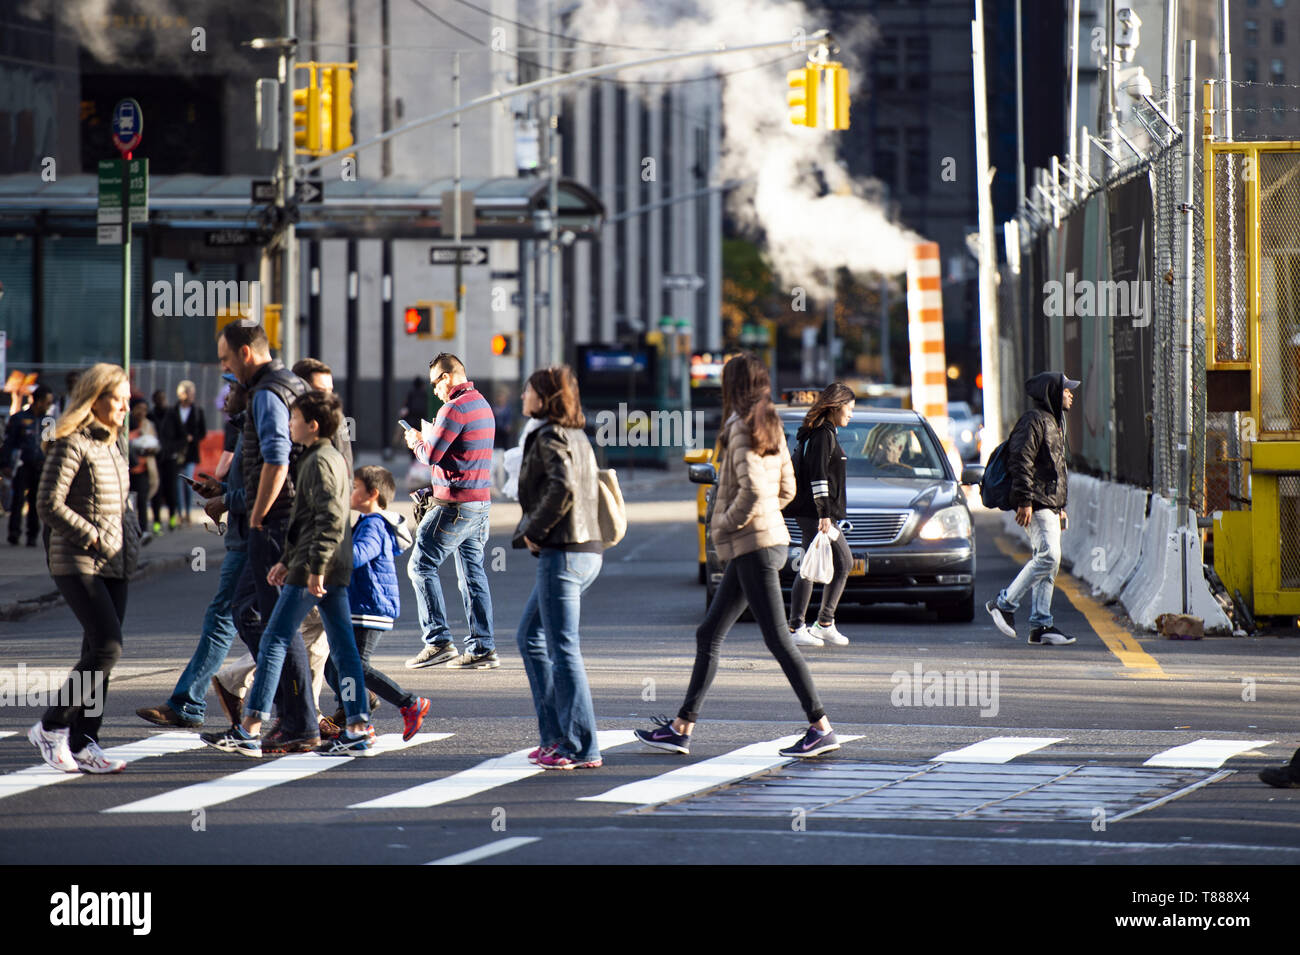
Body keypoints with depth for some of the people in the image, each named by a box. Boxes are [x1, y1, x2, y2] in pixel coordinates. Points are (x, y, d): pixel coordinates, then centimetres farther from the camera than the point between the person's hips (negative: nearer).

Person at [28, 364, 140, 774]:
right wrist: (92, 537, -15)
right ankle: (51, 727, -6)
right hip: (78, 563, -9)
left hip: (114, 566, 9)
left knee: (99, 652, 5)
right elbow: (48, 503, -16)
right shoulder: (71, 444, -10)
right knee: (107, 645, -17)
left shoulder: (112, 446, 16)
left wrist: (130, 540, 10)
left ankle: (82, 743, 8)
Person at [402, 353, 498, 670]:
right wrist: (426, 440, 18)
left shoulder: (455, 408, -15)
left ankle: (438, 641, -9)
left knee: (421, 566, -3)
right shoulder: (482, 405, 16)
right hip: (481, 502, 9)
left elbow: (432, 456, -16)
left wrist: (416, 442, 4)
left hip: (456, 506, -9)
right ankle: (482, 647, 7)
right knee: (472, 572, 10)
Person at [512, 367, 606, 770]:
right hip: (586, 551, 10)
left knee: (562, 650, -7)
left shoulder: (550, 438, -12)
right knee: (529, 638, 19)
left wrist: (533, 530, -14)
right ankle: (555, 736, 18)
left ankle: (582, 748, -7)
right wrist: (528, 529, 11)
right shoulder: (577, 437, 17)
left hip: (562, 554, -10)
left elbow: (562, 487, -26)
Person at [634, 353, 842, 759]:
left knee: (778, 639, -7)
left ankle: (821, 728, -7)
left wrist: (725, 523, -11)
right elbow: (786, 489, 18)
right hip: (767, 539, 10)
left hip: (753, 545, -10)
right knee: (708, 635, 12)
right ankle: (681, 728, 15)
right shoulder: (772, 429, 13)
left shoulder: (740, 429, -14)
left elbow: (752, 489, -25)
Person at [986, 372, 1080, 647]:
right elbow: (1021, 462, -17)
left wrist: (1061, 506, 25)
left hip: (1050, 504, 10)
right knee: (1048, 556, -17)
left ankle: (1040, 625, 6)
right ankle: (1004, 604, -8)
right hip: (1037, 503, -10)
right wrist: (1024, 501, -22)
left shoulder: (1054, 422, 22)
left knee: (1048, 562, 6)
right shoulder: (1033, 421, -10)